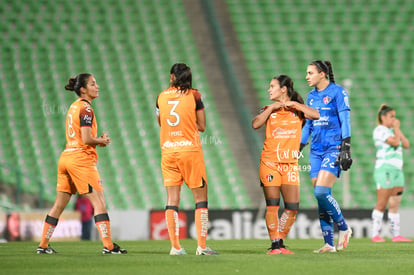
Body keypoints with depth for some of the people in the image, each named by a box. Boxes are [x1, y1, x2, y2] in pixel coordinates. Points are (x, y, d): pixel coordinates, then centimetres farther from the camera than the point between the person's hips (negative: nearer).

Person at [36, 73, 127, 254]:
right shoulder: (85, 109, -11)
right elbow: (86, 139, -18)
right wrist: (102, 141, -1)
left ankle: (43, 245, 16)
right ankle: (108, 246, -11)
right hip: (81, 159, -9)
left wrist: (98, 140, 10)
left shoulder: (74, 107, 16)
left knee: (59, 205, 13)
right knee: (99, 202, -7)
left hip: (66, 156, 9)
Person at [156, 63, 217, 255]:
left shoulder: (162, 97, 5)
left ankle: (175, 247, 1)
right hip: (190, 150, -3)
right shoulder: (194, 95, -3)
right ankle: (201, 246, -5)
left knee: (172, 199, 4)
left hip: (167, 151, 3)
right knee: (201, 198, 3)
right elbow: (202, 126, 2)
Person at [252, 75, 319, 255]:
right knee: (272, 205, -8)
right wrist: (271, 108, -10)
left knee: (292, 208, -2)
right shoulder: (270, 110, 7)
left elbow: (316, 115, -11)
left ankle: (280, 242, 12)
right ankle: (275, 245, -4)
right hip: (270, 163, -1)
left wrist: (295, 104, -10)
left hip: (291, 164, 1)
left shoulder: (297, 110, 7)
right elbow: (255, 124, -9)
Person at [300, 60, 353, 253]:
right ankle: (329, 244, 5)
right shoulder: (311, 96, 14)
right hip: (316, 151, 7)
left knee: (321, 193, -19)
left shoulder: (337, 92, -5)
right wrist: (298, 148, 17)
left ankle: (344, 228, 2)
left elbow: (345, 121, -10)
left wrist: (346, 148, -16)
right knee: (321, 197, 2)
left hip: (333, 149, -7)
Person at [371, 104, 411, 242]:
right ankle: (375, 235, -13)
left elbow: (406, 145, 13)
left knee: (395, 204, 4)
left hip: (397, 171, 8)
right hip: (385, 170, -8)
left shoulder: (392, 131, 22)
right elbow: (395, 142, -17)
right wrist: (396, 128, -3)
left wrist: (398, 130, 9)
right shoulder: (380, 130, -5)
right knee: (381, 204, -12)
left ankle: (396, 235, 3)